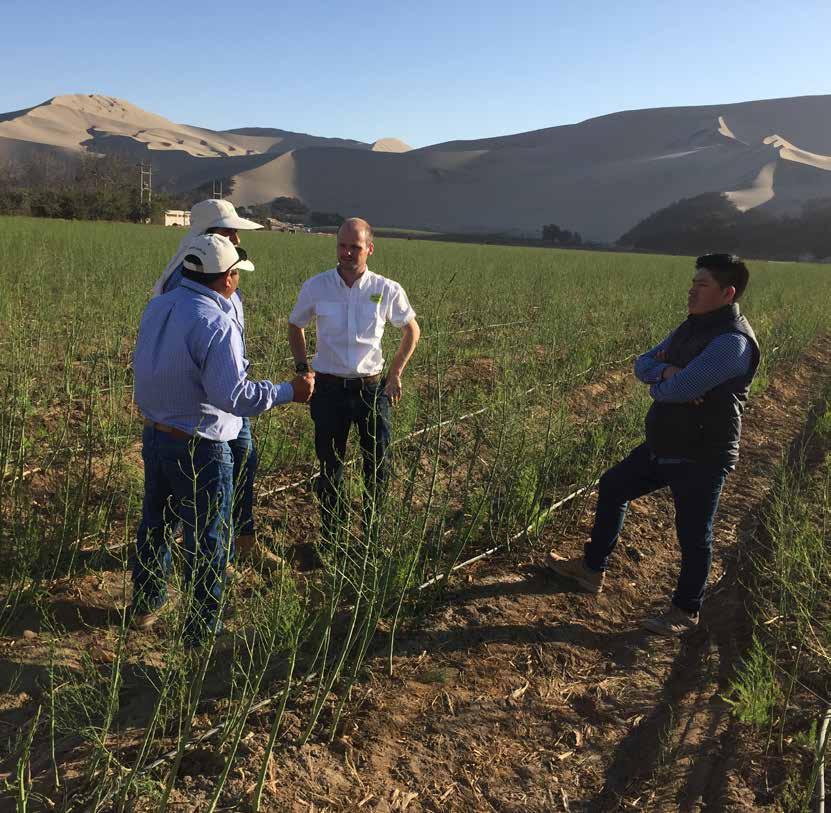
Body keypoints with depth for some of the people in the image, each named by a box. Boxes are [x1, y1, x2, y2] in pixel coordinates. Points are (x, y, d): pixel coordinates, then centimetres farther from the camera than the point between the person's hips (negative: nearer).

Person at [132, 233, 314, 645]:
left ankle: (144, 606, 43)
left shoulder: (157, 307, 1)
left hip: (155, 436, 8)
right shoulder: (216, 324, -24)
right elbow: (233, 395, -27)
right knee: (207, 542, 7)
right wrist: (288, 391, -19)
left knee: (154, 523, 25)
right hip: (199, 450, -8)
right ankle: (201, 629, 19)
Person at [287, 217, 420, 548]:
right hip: (329, 388, 0)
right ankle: (330, 537, 24)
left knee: (378, 465, 5)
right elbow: (295, 327, 14)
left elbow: (412, 330, 11)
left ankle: (372, 532, 26)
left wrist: (395, 374, 6)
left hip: (373, 387, 0)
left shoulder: (388, 290, -5)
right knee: (329, 467, 9)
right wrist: (302, 369, 6)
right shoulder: (315, 287, -4)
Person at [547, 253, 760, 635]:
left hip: (701, 459, -9)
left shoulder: (733, 341, -23)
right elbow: (643, 364, 6)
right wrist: (666, 371, -16)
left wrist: (657, 386, -8)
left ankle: (685, 611, 27)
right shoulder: (692, 327, 8)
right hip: (664, 446, 10)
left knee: (693, 536, 6)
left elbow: (680, 389, -31)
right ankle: (592, 569, 32)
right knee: (612, 486, 17)